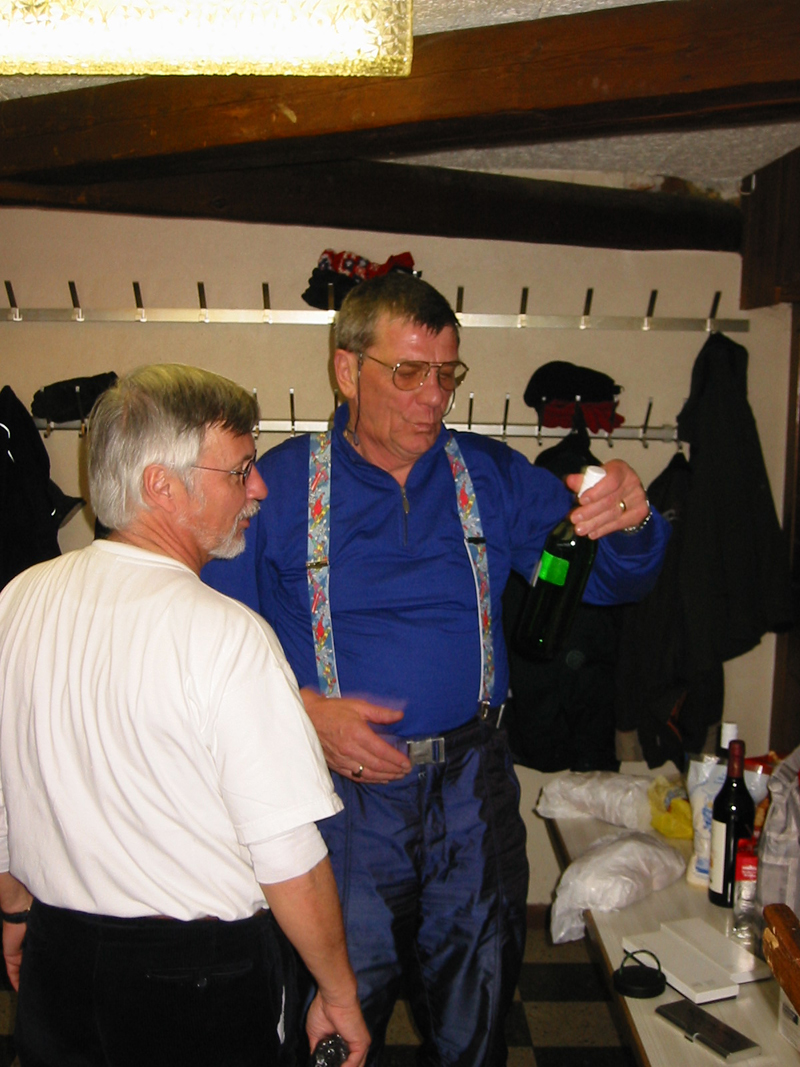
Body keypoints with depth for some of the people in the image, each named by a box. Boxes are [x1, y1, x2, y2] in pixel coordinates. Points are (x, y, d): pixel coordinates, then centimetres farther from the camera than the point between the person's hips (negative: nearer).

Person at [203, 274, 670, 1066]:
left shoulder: (491, 476, 1)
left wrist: (629, 522, -22)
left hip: (472, 789, 3)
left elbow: (609, 579, -1)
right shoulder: (278, 484, -6)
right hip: (342, 794, -2)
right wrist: (303, 710, -19)